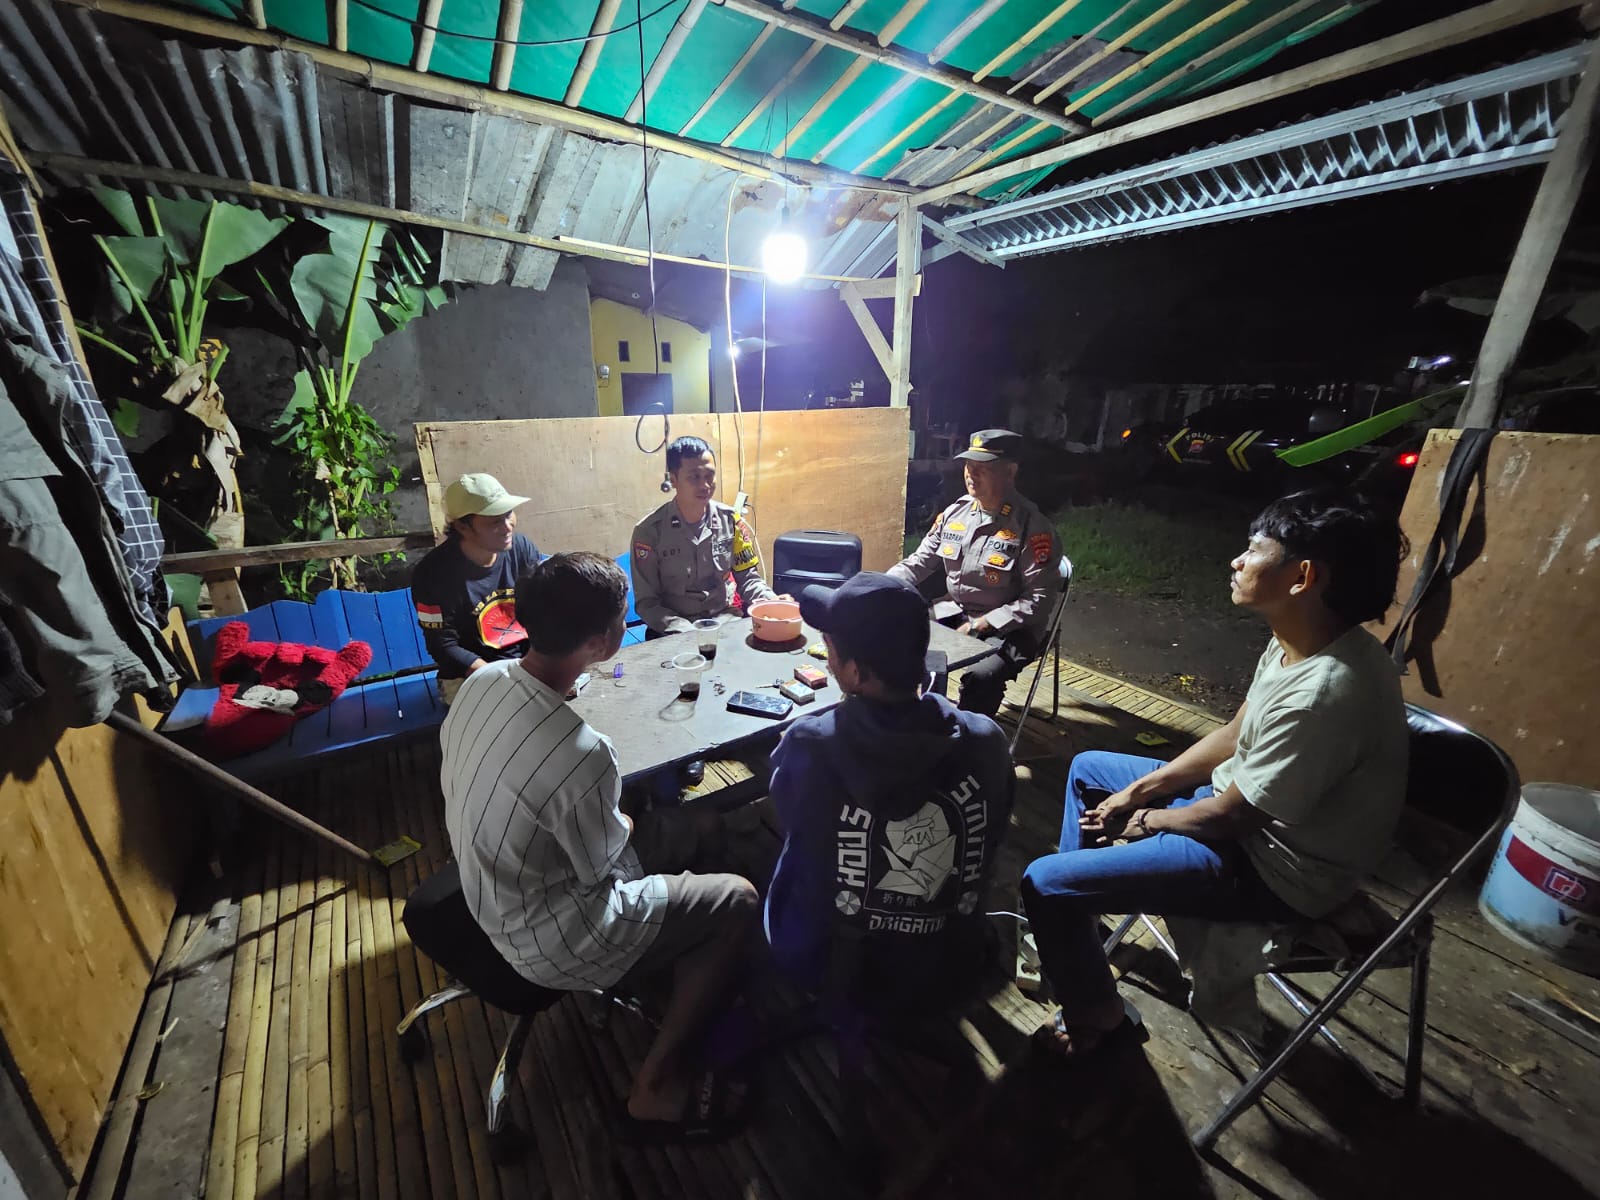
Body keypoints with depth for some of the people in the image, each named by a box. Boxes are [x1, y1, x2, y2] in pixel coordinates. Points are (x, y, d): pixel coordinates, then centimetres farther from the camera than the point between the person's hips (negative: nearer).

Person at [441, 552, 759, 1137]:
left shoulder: (482, 680, -13)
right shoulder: (581, 754, -38)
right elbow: (602, 868, -20)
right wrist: (623, 824, 2)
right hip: (552, 944, -7)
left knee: (702, 826, 13)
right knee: (739, 901, 3)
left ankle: (680, 985, 31)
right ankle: (656, 1087, 13)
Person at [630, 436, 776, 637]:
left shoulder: (731, 520, 0)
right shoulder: (649, 531, -9)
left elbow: (747, 577, 7)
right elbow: (647, 603, -7)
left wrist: (773, 603, -14)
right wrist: (688, 633, -22)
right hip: (675, 630, -3)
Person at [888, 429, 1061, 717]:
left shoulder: (1033, 528, -14)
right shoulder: (954, 513, 3)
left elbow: (1038, 600, -16)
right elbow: (918, 563, 7)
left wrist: (979, 626, -22)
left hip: (1008, 627, -5)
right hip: (953, 613, 5)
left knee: (981, 676, -32)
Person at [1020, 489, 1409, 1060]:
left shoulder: (1323, 694, -35)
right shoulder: (1296, 641, -5)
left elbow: (1229, 818, -24)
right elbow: (1234, 737, 7)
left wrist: (1146, 819, -5)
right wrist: (1138, 790, 3)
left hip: (1271, 866, -9)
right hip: (1245, 804, 9)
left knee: (1044, 882, -15)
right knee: (1088, 769, 20)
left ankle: (1096, 1015, 17)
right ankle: (1070, 931, 34)